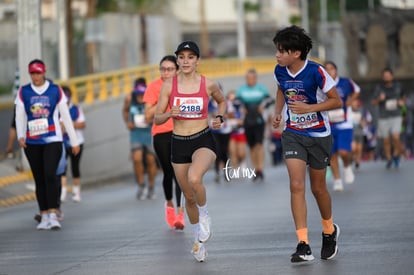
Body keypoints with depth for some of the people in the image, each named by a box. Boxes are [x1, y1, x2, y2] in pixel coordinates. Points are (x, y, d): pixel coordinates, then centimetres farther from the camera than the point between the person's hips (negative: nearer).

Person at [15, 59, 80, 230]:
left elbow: (66, 117, 7)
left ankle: (53, 215, -18)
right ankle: (44, 216, 11)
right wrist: (21, 136, -12)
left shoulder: (56, 91, 3)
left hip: (52, 140, -2)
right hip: (32, 143, 2)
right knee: (39, 180, 5)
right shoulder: (23, 92, 6)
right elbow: (19, 116, 6)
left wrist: (74, 141, 8)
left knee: (50, 176, -16)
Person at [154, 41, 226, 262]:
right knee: (189, 197, 11)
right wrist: (170, 113, -20)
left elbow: (222, 101, 18)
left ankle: (205, 216, -4)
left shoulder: (208, 84, -4)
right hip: (179, 143, 3)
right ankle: (198, 239, 33)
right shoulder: (168, 86, -3)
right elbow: (157, 119, 0)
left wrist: (219, 117, -1)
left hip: (203, 140, -2)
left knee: (194, 179, -33)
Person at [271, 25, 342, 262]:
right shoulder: (280, 71, -4)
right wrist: (278, 112, 3)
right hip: (292, 134, 3)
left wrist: (308, 108, -24)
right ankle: (303, 245, -16)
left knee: (318, 188, 11)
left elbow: (337, 101, -13)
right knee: (297, 186, -13)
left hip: (319, 136, -3)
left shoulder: (316, 72, -19)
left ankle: (329, 231, 40)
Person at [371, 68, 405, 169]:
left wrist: (401, 102, -1)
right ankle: (389, 159, 21)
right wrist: (379, 99, -21)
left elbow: (402, 98, 22)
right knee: (386, 141, 5)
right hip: (383, 118, 0)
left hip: (396, 116, 0)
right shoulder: (379, 88, -1)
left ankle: (396, 155, 5)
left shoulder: (397, 86, 5)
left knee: (395, 137, -18)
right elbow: (373, 102, 0)